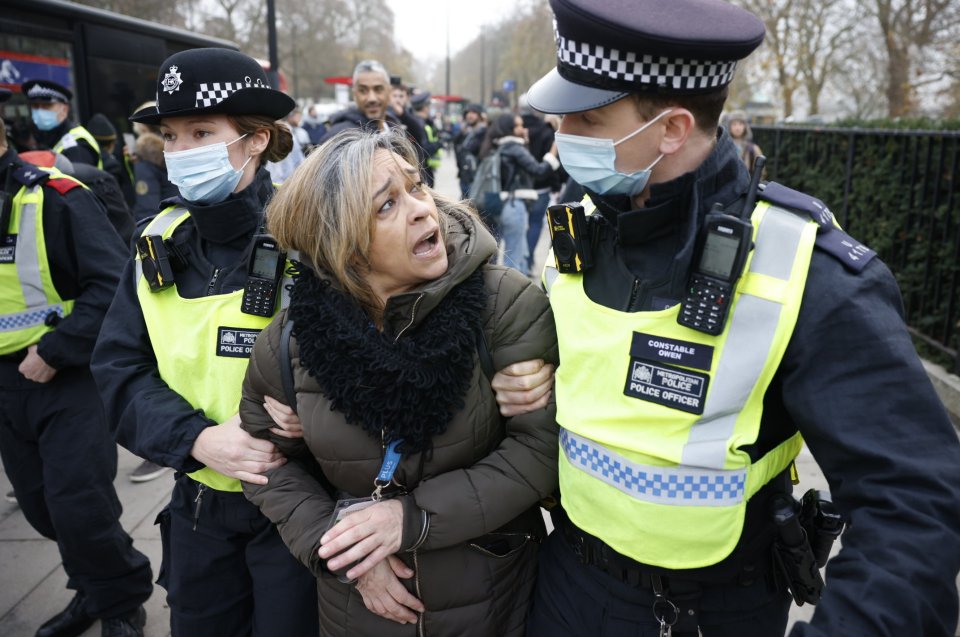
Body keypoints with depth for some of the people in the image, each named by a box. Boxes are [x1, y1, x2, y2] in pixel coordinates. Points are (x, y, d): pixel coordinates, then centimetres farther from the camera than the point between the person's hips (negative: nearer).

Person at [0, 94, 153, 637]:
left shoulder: (56, 198, -14)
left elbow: (113, 285, -20)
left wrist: (55, 351, -21)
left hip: (71, 375, -7)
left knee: (78, 506, -6)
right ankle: (93, 590, 37)